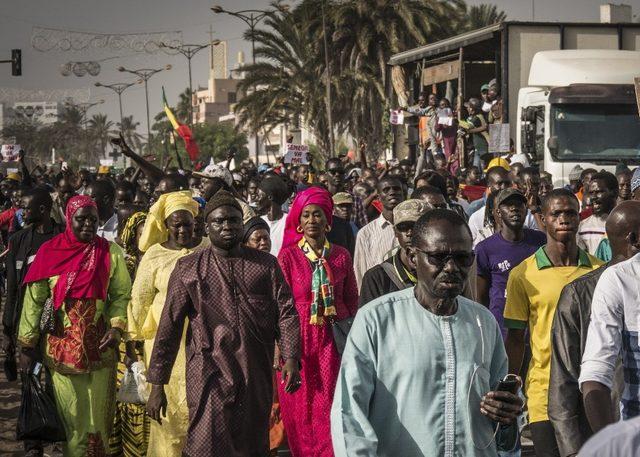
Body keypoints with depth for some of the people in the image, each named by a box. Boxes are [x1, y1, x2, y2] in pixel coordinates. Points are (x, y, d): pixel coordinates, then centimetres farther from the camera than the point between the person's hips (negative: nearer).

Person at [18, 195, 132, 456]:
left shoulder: (111, 253, 0)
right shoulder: (50, 252, -2)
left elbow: (121, 295, 1)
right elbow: (34, 300, -1)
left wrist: (116, 327, -15)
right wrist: (27, 345, -1)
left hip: (99, 346, 1)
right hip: (61, 346, -1)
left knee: (98, 412, 7)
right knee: (70, 414, 6)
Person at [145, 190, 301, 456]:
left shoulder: (266, 264, 9)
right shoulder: (188, 268, 4)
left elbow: (285, 312, 4)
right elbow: (169, 327, 2)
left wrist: (290, 357, -12)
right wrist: (157, 385, -2)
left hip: (257, 377, 2)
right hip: (209, 377, -2)